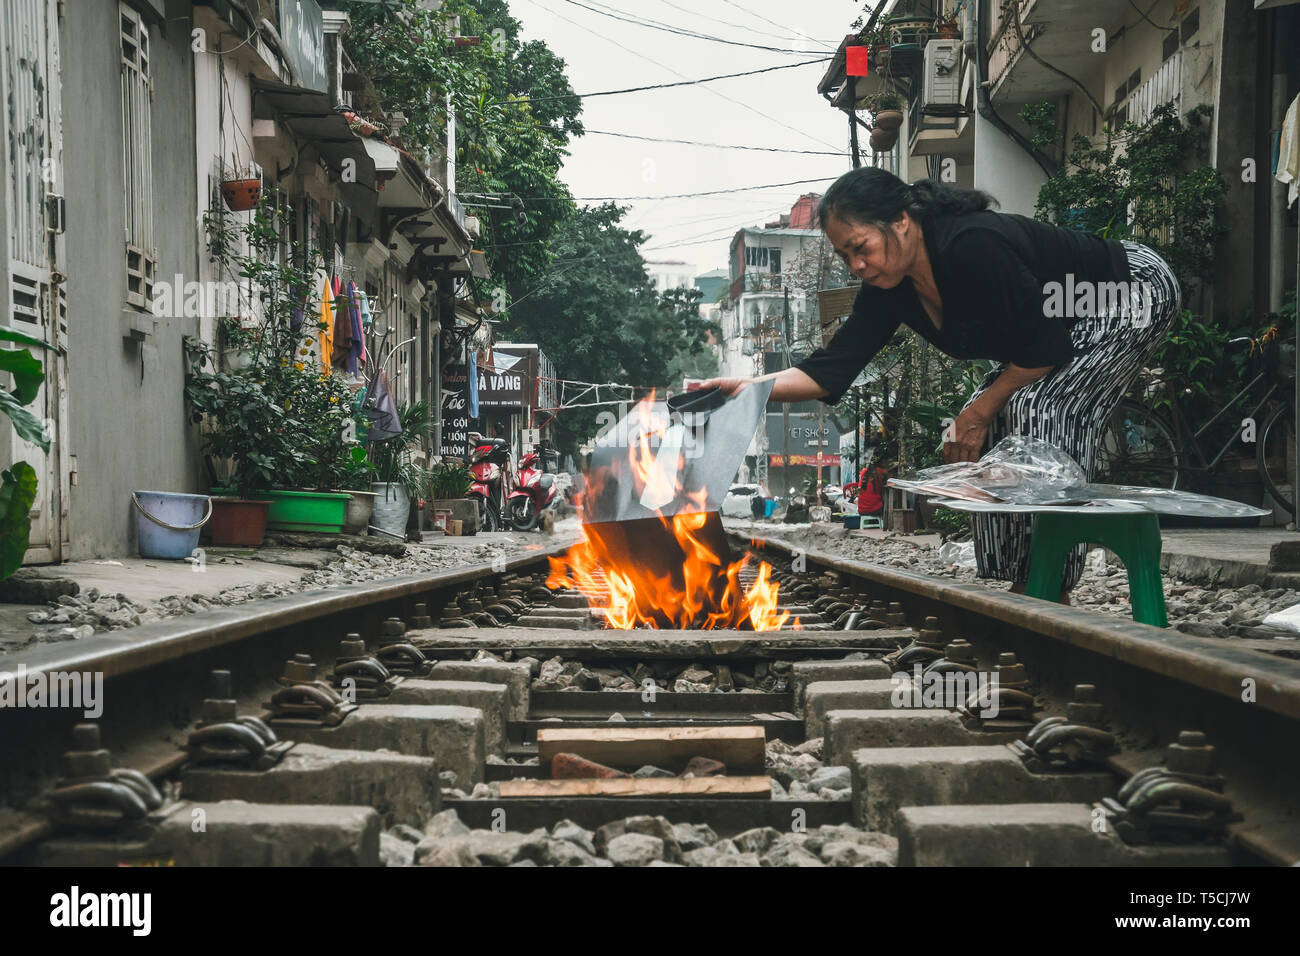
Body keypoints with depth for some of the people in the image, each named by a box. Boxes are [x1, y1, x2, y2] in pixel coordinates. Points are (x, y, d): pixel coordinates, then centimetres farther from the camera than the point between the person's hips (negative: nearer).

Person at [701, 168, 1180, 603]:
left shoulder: (974, 247, -35)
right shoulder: (889, 287, -9)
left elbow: (1045, 347, -30)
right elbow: (833, 369, -12)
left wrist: (980, 411, -20)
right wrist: (749, 387, -26)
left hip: (1138, 291, -9)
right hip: (1078, 325, 9)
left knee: (1042, 407, -24)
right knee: (990, 419, 0)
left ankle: (1054, 590, -18)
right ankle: (1025, 585, 4)